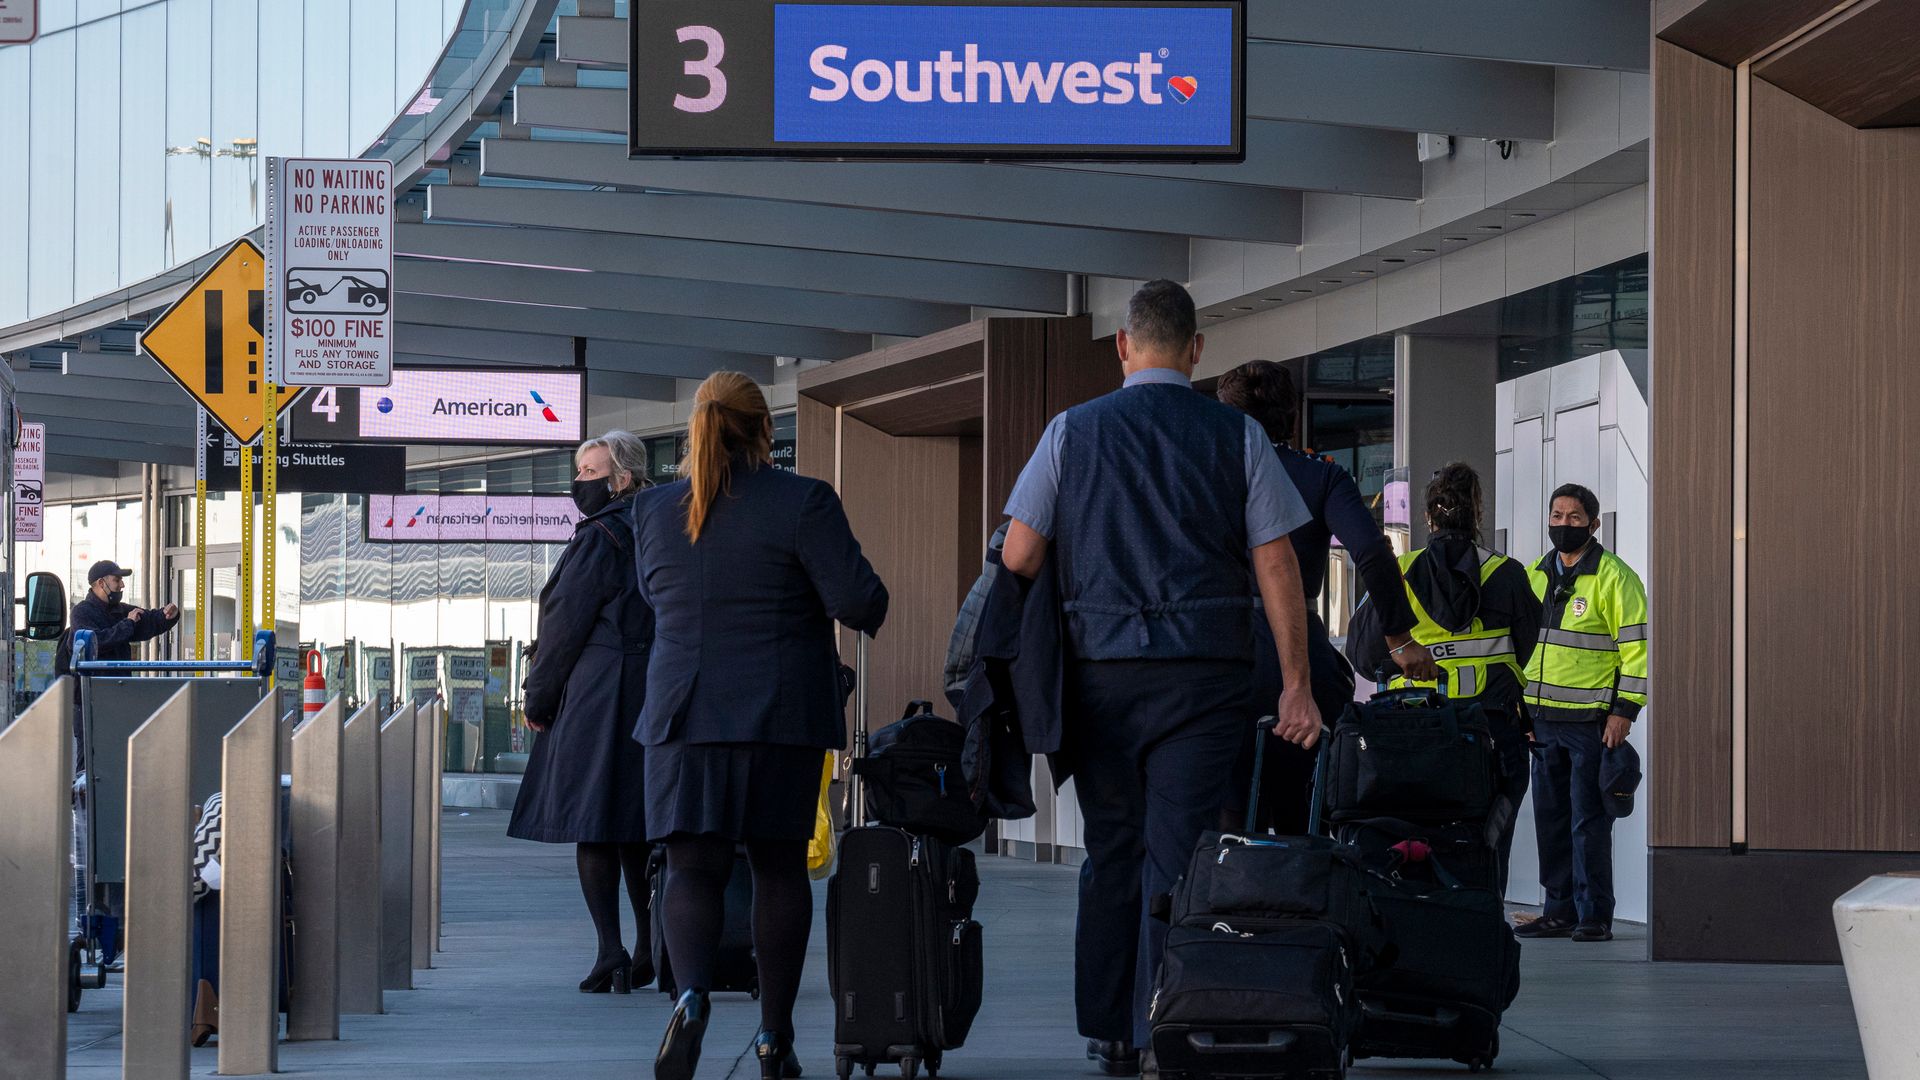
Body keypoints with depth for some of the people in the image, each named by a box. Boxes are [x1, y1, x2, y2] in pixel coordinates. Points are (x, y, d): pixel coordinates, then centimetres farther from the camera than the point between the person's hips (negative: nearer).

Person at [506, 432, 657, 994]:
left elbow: (566, 623, -11)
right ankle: (650, 950, 14)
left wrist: (539, 696, -2)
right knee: (636, 829, 13)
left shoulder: (599, 538, -11)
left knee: (590, 825, -6)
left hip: (595, 695, -8)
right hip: (649, 693, 8)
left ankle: (611, 954, -11)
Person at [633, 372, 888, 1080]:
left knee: (693, 867, 2)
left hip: (685, 710, 1)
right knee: (780, 868, 11)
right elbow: (856, 599, -12)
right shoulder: (803, 503, -8)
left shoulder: (654, 510, 4)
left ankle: (691, 993, -27)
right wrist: (869, 610, 10)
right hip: (784, 712, -1)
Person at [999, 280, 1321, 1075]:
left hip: (1099, 671, 2)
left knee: (1111, 851, 12)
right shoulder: (1236, 437, 2)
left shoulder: (1071, 432, 4)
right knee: (1178, 853, -3)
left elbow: (1019, 558, 1)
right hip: (1203, 672, -2)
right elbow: (1276, 567, 0)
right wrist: (1297, 685, 3)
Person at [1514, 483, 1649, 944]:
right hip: (1543, 718, 7)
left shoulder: (1614, 576, -6)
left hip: (1592, 721, -7)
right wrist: (1521, 706, 17)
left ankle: (1595, 916, -1)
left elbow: (1637, 647, -9)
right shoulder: (1536, 575, 15)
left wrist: (1623, 711, -14)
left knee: (1588, 821, -6)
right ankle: (1559, 911, 15)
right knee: (1550, 819, 9)